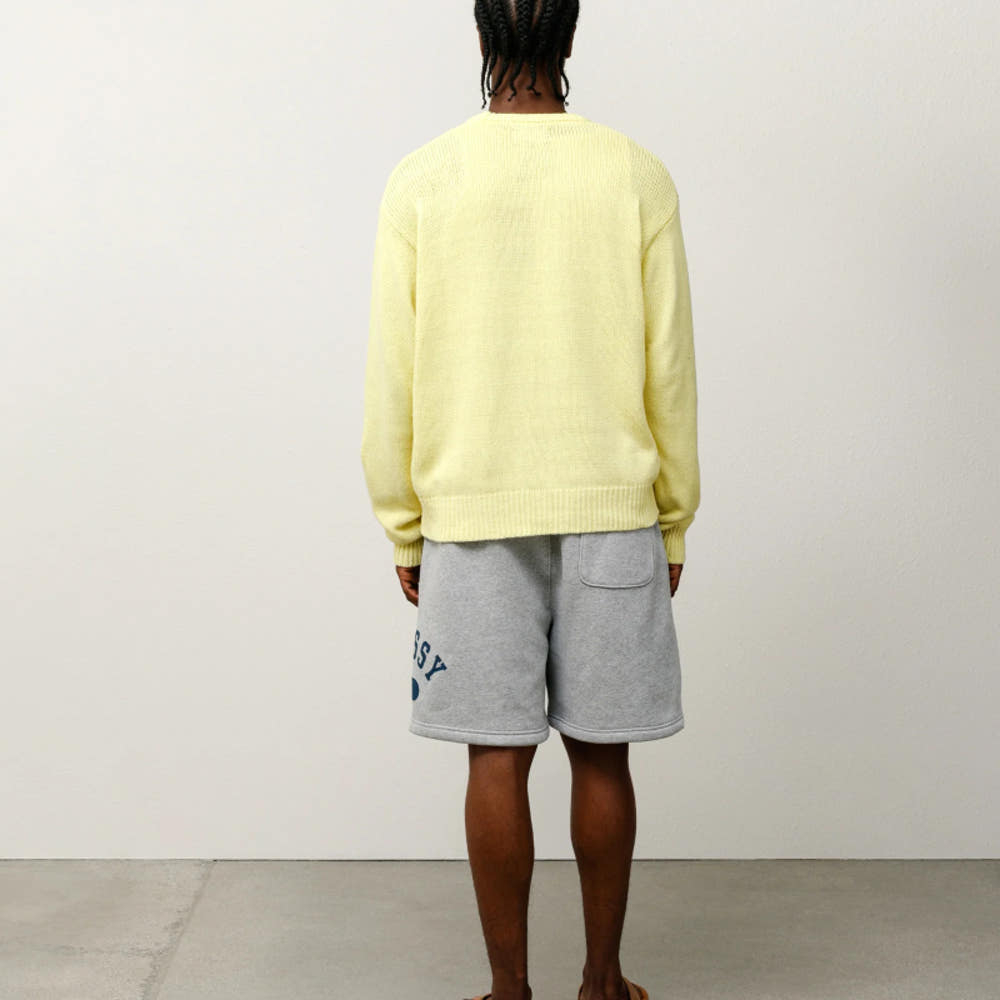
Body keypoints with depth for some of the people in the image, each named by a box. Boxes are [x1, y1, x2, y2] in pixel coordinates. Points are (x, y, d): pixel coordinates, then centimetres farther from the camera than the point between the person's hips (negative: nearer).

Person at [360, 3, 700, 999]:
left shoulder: (420, 181, -1)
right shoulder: (636, 176, -1)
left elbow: (390, 378, -1)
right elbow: (669, 370, 1)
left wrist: (404, 530, 8)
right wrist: (674, 524, 10)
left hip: (470, 516, 0)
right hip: (613, 514, 1)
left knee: (496, 758, 6)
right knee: (601, 756, 10)